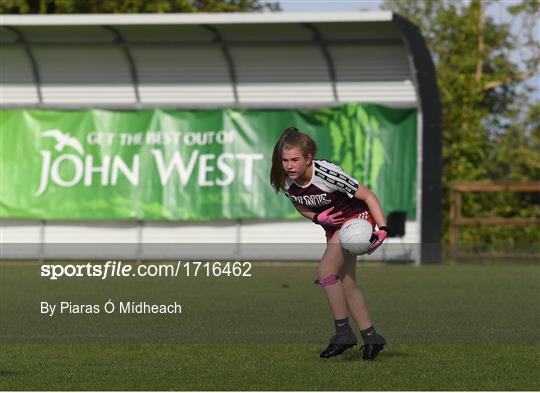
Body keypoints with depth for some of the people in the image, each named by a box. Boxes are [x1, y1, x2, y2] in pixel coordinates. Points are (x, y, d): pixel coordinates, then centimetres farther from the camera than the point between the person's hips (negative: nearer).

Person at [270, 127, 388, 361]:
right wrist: (318, 217, -15)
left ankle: (343, 332, -11)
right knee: (346, 284, 5)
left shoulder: (327, 174, -32)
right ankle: (371, 338, 13)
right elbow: (300, 206, 7)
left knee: (326, 270, -20)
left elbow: (368, 196, -25)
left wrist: (382, 229, -34)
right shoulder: (286, 182, -14)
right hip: (333, 225, 7)